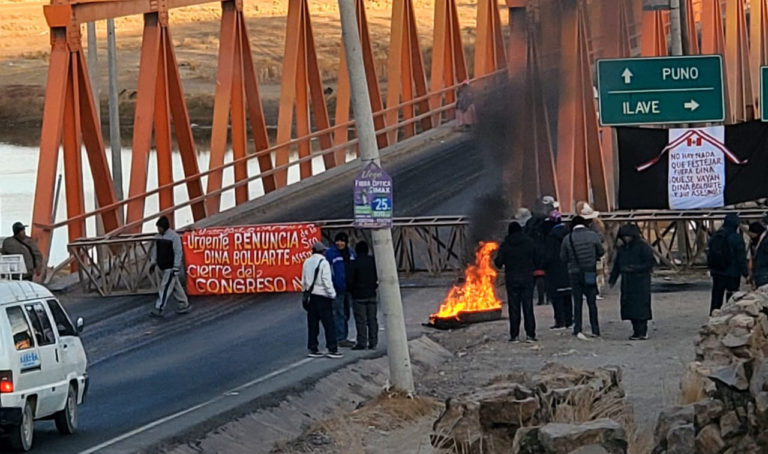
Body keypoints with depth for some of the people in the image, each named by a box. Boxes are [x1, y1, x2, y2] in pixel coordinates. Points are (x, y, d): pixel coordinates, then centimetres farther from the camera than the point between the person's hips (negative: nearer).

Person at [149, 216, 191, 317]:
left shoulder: (174, 237, -16)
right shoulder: (158, 237, 7)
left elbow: (178, 253, -16)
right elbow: (155, 251, 17)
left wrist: (176, 268, -19)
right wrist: (153, 263, 12)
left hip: (171, 268, -8)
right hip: (163, 267, 8)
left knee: (165, 287, -8)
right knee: (176, 286, 15)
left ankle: (159, 309, -8)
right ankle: (184, 305, 24)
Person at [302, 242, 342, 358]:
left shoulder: (307, 263, 8)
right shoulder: (323, 263, -11)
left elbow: (304, 281, 12)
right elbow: (327, 281, -15)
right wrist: (332, 294, -8)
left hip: (311, 296, 7)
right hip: (322, 296, -6)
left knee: (312, 324, 10)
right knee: (329, 324, -3)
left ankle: (313, 349, 10)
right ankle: (332, 349, -6)